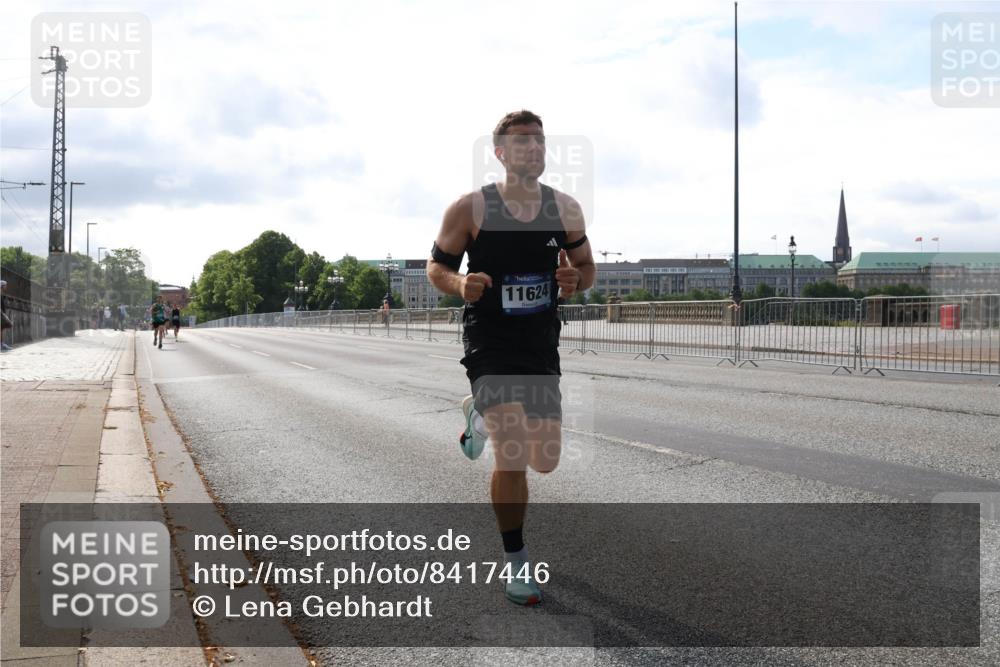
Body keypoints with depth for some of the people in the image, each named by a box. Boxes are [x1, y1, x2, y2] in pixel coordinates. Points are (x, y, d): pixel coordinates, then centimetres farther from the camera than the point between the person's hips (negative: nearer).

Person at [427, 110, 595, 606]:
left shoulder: (565, 209, 1)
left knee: (546, 460, 11)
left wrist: (574, 279, -12)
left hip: (542, 346, 5)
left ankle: (482, 417, 43)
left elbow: (586, 267, 12)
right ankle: (516, 563, 7)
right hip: (489, 345, -4)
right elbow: (436, 266, 0)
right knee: (512, 457, -15)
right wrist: (461, 285, -23)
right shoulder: (471, 208, -9)